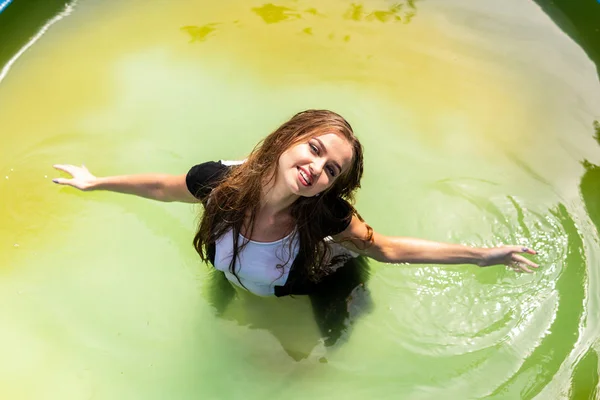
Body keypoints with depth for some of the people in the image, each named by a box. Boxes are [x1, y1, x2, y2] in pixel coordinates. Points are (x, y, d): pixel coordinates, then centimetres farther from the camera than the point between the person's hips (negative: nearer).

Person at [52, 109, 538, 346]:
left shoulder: (325, 214, -41)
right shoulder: (221, 181, -37)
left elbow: (389, 249, -24)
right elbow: (163, 187, -15)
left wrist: (481, 255, -27)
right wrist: (95, 181, -1)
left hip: (309, 293, -1)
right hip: (239, 287, 2)